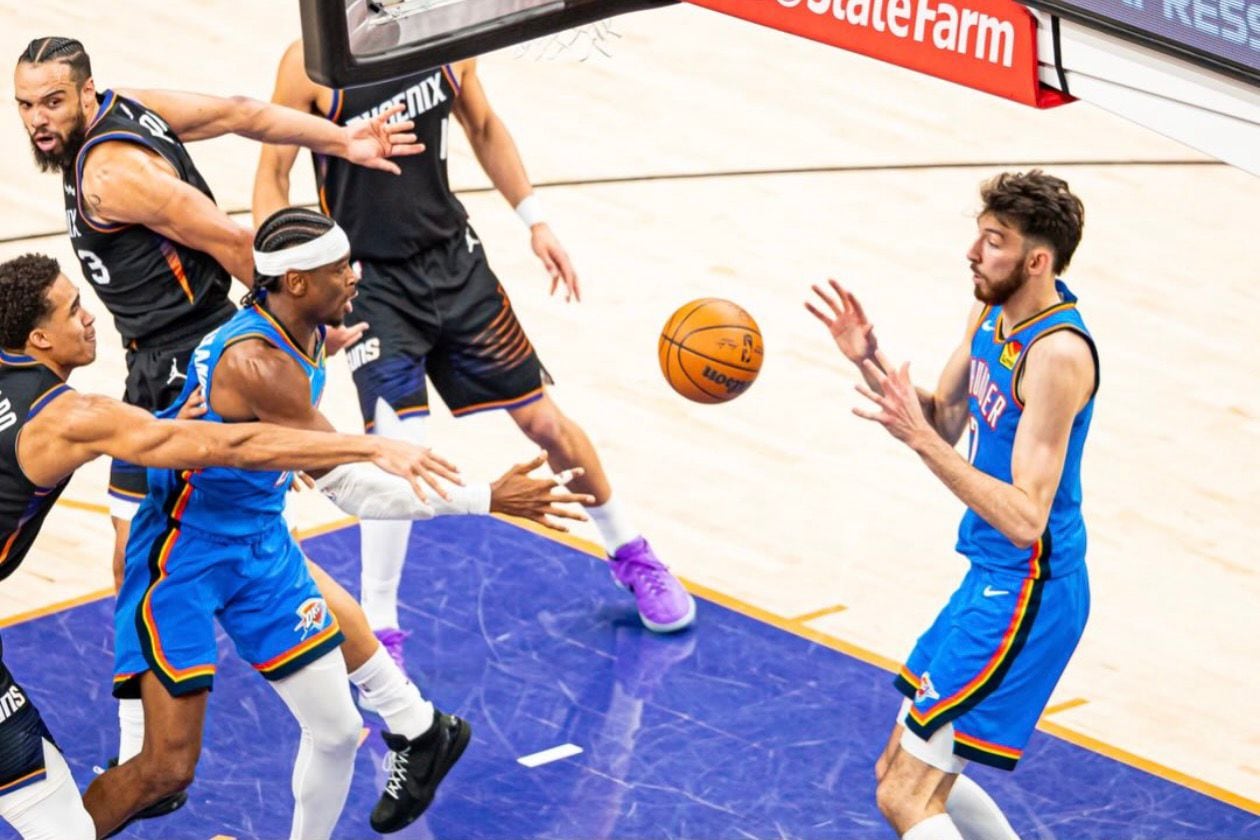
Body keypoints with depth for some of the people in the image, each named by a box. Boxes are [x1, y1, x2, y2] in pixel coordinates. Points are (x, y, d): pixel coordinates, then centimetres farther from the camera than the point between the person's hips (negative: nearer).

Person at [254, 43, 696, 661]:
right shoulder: (312, 63, -17)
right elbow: (272, 177, -10)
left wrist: (535, 221, 12)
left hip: (454, 258, 4)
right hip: (373, 284, -4)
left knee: (544, 422, 11)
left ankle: (630, 555, 34)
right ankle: (378, 632, 1)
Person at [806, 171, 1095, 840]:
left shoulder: (1057, 354, -25)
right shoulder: (992, 315, 3)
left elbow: (1025, 520, -28)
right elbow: (944, 424, 15)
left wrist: (919, 438, -32)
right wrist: (872, 363, -1)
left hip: (1024, 595, -10)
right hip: (992, 580, 10)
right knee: (906, 774, 20)